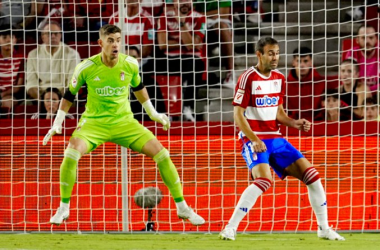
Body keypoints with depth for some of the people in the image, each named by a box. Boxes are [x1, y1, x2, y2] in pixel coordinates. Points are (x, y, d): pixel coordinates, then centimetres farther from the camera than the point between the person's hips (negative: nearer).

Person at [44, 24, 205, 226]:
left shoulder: (130, 64, -6)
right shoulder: (86, 67, -12)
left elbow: (138, 88, 16)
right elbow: (69, 95, 2)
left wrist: (153, 114, 22)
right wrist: (57, 124, -1)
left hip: (124, 121, 2)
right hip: (94, 121, -2)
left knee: (160, 152, -12)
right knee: (71, 153, -29)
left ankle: (182, 208, 2)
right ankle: (63, 208, -9)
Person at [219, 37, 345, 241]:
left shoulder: (279, 79, 10)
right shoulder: (248, 78, -10)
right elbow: (238, 115, -12)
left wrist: (294, 123, 0)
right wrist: (254, 140, -22)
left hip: (275, 138, 7)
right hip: (254, 139, -7)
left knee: (311, 175, 1)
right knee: (264, 180, -30)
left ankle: (324, 229, 13)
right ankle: (230, 228, -23)